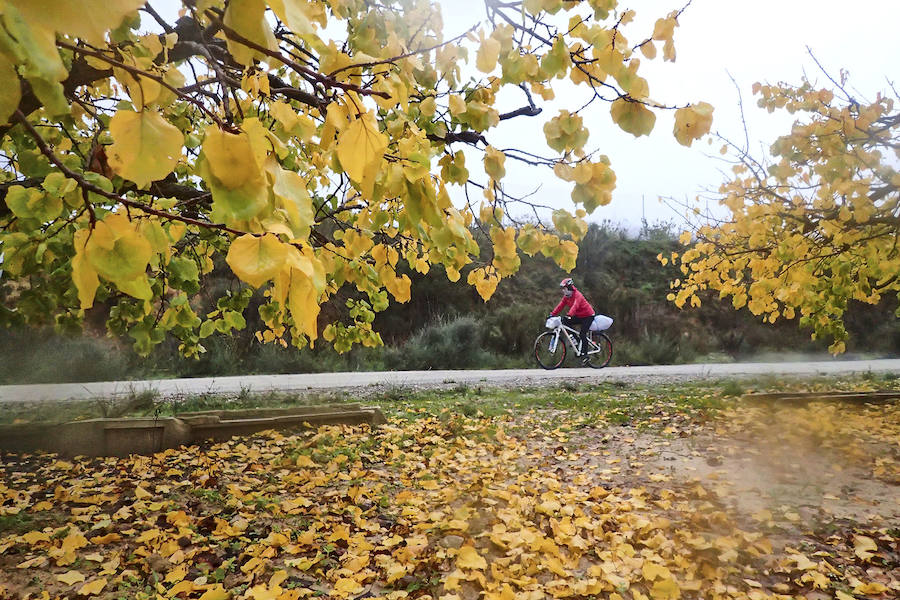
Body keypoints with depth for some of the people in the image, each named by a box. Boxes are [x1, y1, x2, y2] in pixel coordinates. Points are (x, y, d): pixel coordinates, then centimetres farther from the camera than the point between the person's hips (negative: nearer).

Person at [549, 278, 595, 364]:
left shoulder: (577, 295, -24)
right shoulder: (566, 297, 2)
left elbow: (575, 306, -39)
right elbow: (560, 306, -3)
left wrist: (569, 315, -52)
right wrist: (552, 314, -14)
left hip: (588, 316, -8)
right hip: (579, 316, 8)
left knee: (583, 334, -17)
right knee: (566, 322, -11)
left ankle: (584, 355, -11)